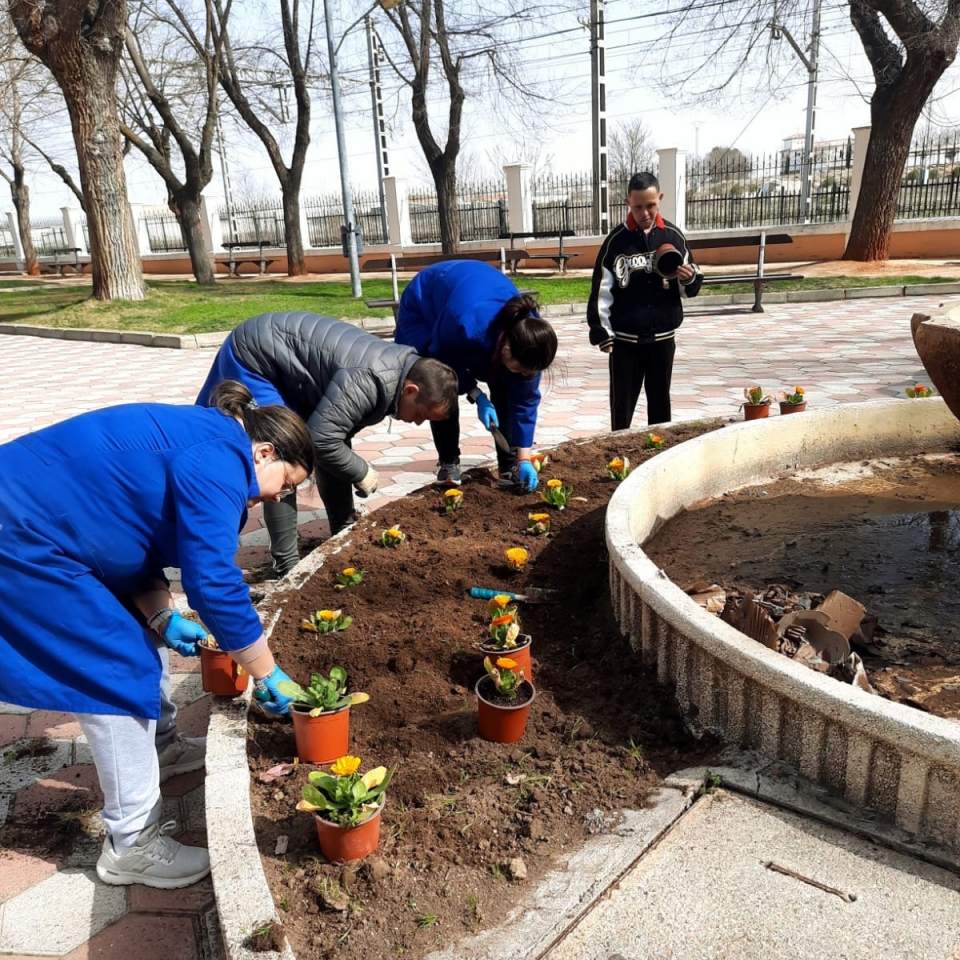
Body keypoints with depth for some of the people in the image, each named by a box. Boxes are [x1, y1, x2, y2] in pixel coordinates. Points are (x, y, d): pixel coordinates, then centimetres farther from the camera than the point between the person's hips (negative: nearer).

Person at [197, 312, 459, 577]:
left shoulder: (408, 365, -3)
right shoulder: (367, 381, -35)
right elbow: (320, 440, -32)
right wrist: (361, 472, -17)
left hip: (285, 362, 10)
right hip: (253, 357, -10)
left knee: (335, 446, 9)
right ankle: (287, 565, -6)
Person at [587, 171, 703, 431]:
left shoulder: (673, 236, 2)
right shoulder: (616, 240, -5)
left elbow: (692, 286, 9)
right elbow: (601, 291, -4)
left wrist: (689, 278, -14)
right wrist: (601, 332, -9)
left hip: (663, 337, 2)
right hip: (625, 339, -2)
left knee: (660, 402, 12)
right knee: (622, 404, 4)